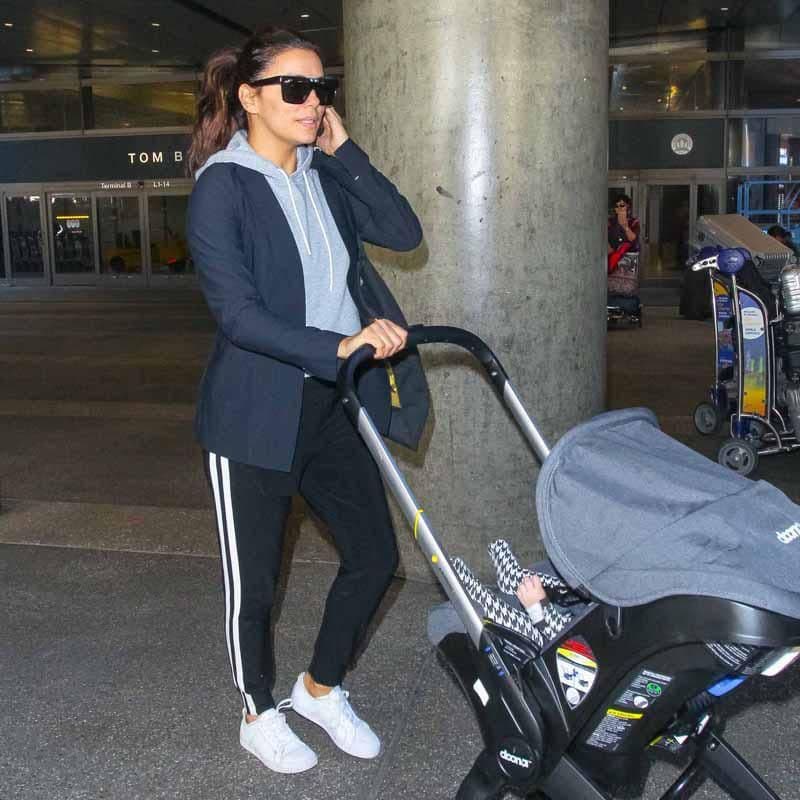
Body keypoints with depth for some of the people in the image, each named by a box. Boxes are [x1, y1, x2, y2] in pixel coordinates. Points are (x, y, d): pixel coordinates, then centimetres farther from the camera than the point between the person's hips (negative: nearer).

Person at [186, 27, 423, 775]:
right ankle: (259, 715, 33)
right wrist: (339, 345, -30)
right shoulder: (224, 186, -11)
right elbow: (237, 313, -20)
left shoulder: (323, 176, 9)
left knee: (374, 553, 11)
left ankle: (321, 688, 34)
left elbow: (403, 232, -2)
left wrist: (344, 149, -6)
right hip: (256, 413, -6)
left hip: (333, 403, 7)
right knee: (252, 580, 8)